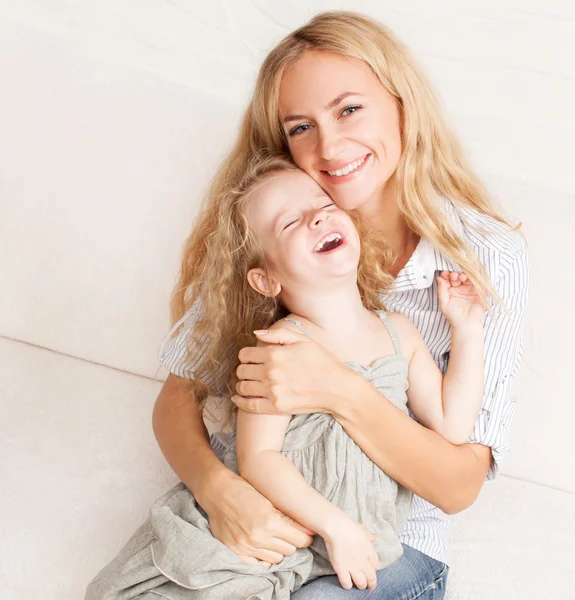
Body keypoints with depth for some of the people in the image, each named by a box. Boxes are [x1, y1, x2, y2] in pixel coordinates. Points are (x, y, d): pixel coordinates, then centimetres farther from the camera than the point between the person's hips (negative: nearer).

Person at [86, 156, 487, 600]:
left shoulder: (399, 333, 4)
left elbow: (451, 425, 4)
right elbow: (256, 457, -17)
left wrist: (467, 330, 2)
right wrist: (333, 524, -22)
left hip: (360, 548, 5)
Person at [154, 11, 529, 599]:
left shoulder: (488, 258, -10)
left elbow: (459, 486, -12)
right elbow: (178, 396, -3)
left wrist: (339, 392, -28)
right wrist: (217, 488, -24)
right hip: (252, 514, 2)